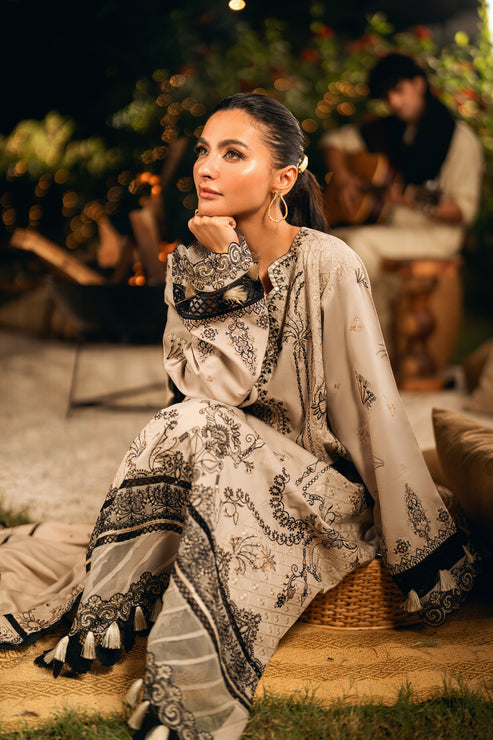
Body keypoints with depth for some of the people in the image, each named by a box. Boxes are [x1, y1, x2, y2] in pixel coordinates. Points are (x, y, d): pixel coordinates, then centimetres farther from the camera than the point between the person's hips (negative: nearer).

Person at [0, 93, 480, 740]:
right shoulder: (190, 265, 1)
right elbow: (215, 388, -11)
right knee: (190, 424, -27)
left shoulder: (328, 264, -15)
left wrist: (422, 557, -15)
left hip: (323, 489, -4)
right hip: (237, 475, 4)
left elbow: (376, 408, -16)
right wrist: (226, 270, -18)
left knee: (191, 429, -28)